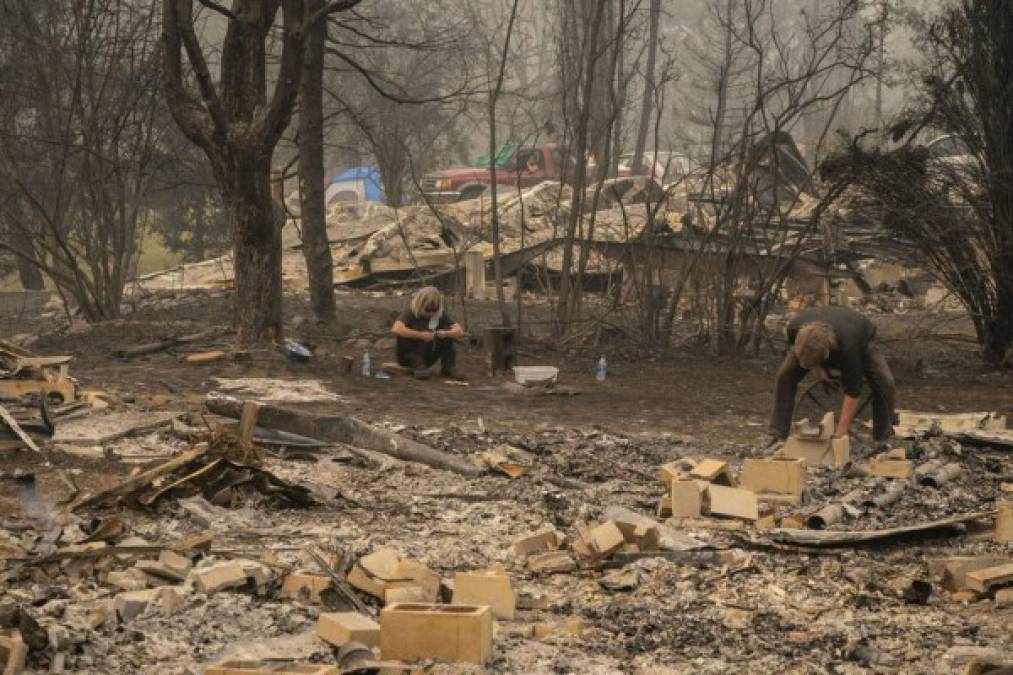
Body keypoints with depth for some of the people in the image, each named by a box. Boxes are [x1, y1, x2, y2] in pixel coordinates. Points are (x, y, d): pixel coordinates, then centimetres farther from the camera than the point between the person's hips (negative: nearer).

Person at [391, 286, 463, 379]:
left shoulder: (440, 315, -6)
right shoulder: (410, 313, -20)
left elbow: (459, 331, -12)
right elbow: (396, 329, -38)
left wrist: (445, 333, -33)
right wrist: (421, 335, -41)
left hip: (426, 357, 4)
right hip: (407, 357, -4)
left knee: (447, 332, -13)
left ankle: (448, 366, -11)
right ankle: (416, 365, -29)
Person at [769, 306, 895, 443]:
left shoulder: (847, 346, -47)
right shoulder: (794, 327, -38)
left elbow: (852, 392, -38)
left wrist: (840, 434, -37)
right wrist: (818, 367, -17)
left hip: (860, 340, -3)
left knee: (885, 384, -24)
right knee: (785, 375, -18)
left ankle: (882, 440, -3)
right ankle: (778, 434, -7)